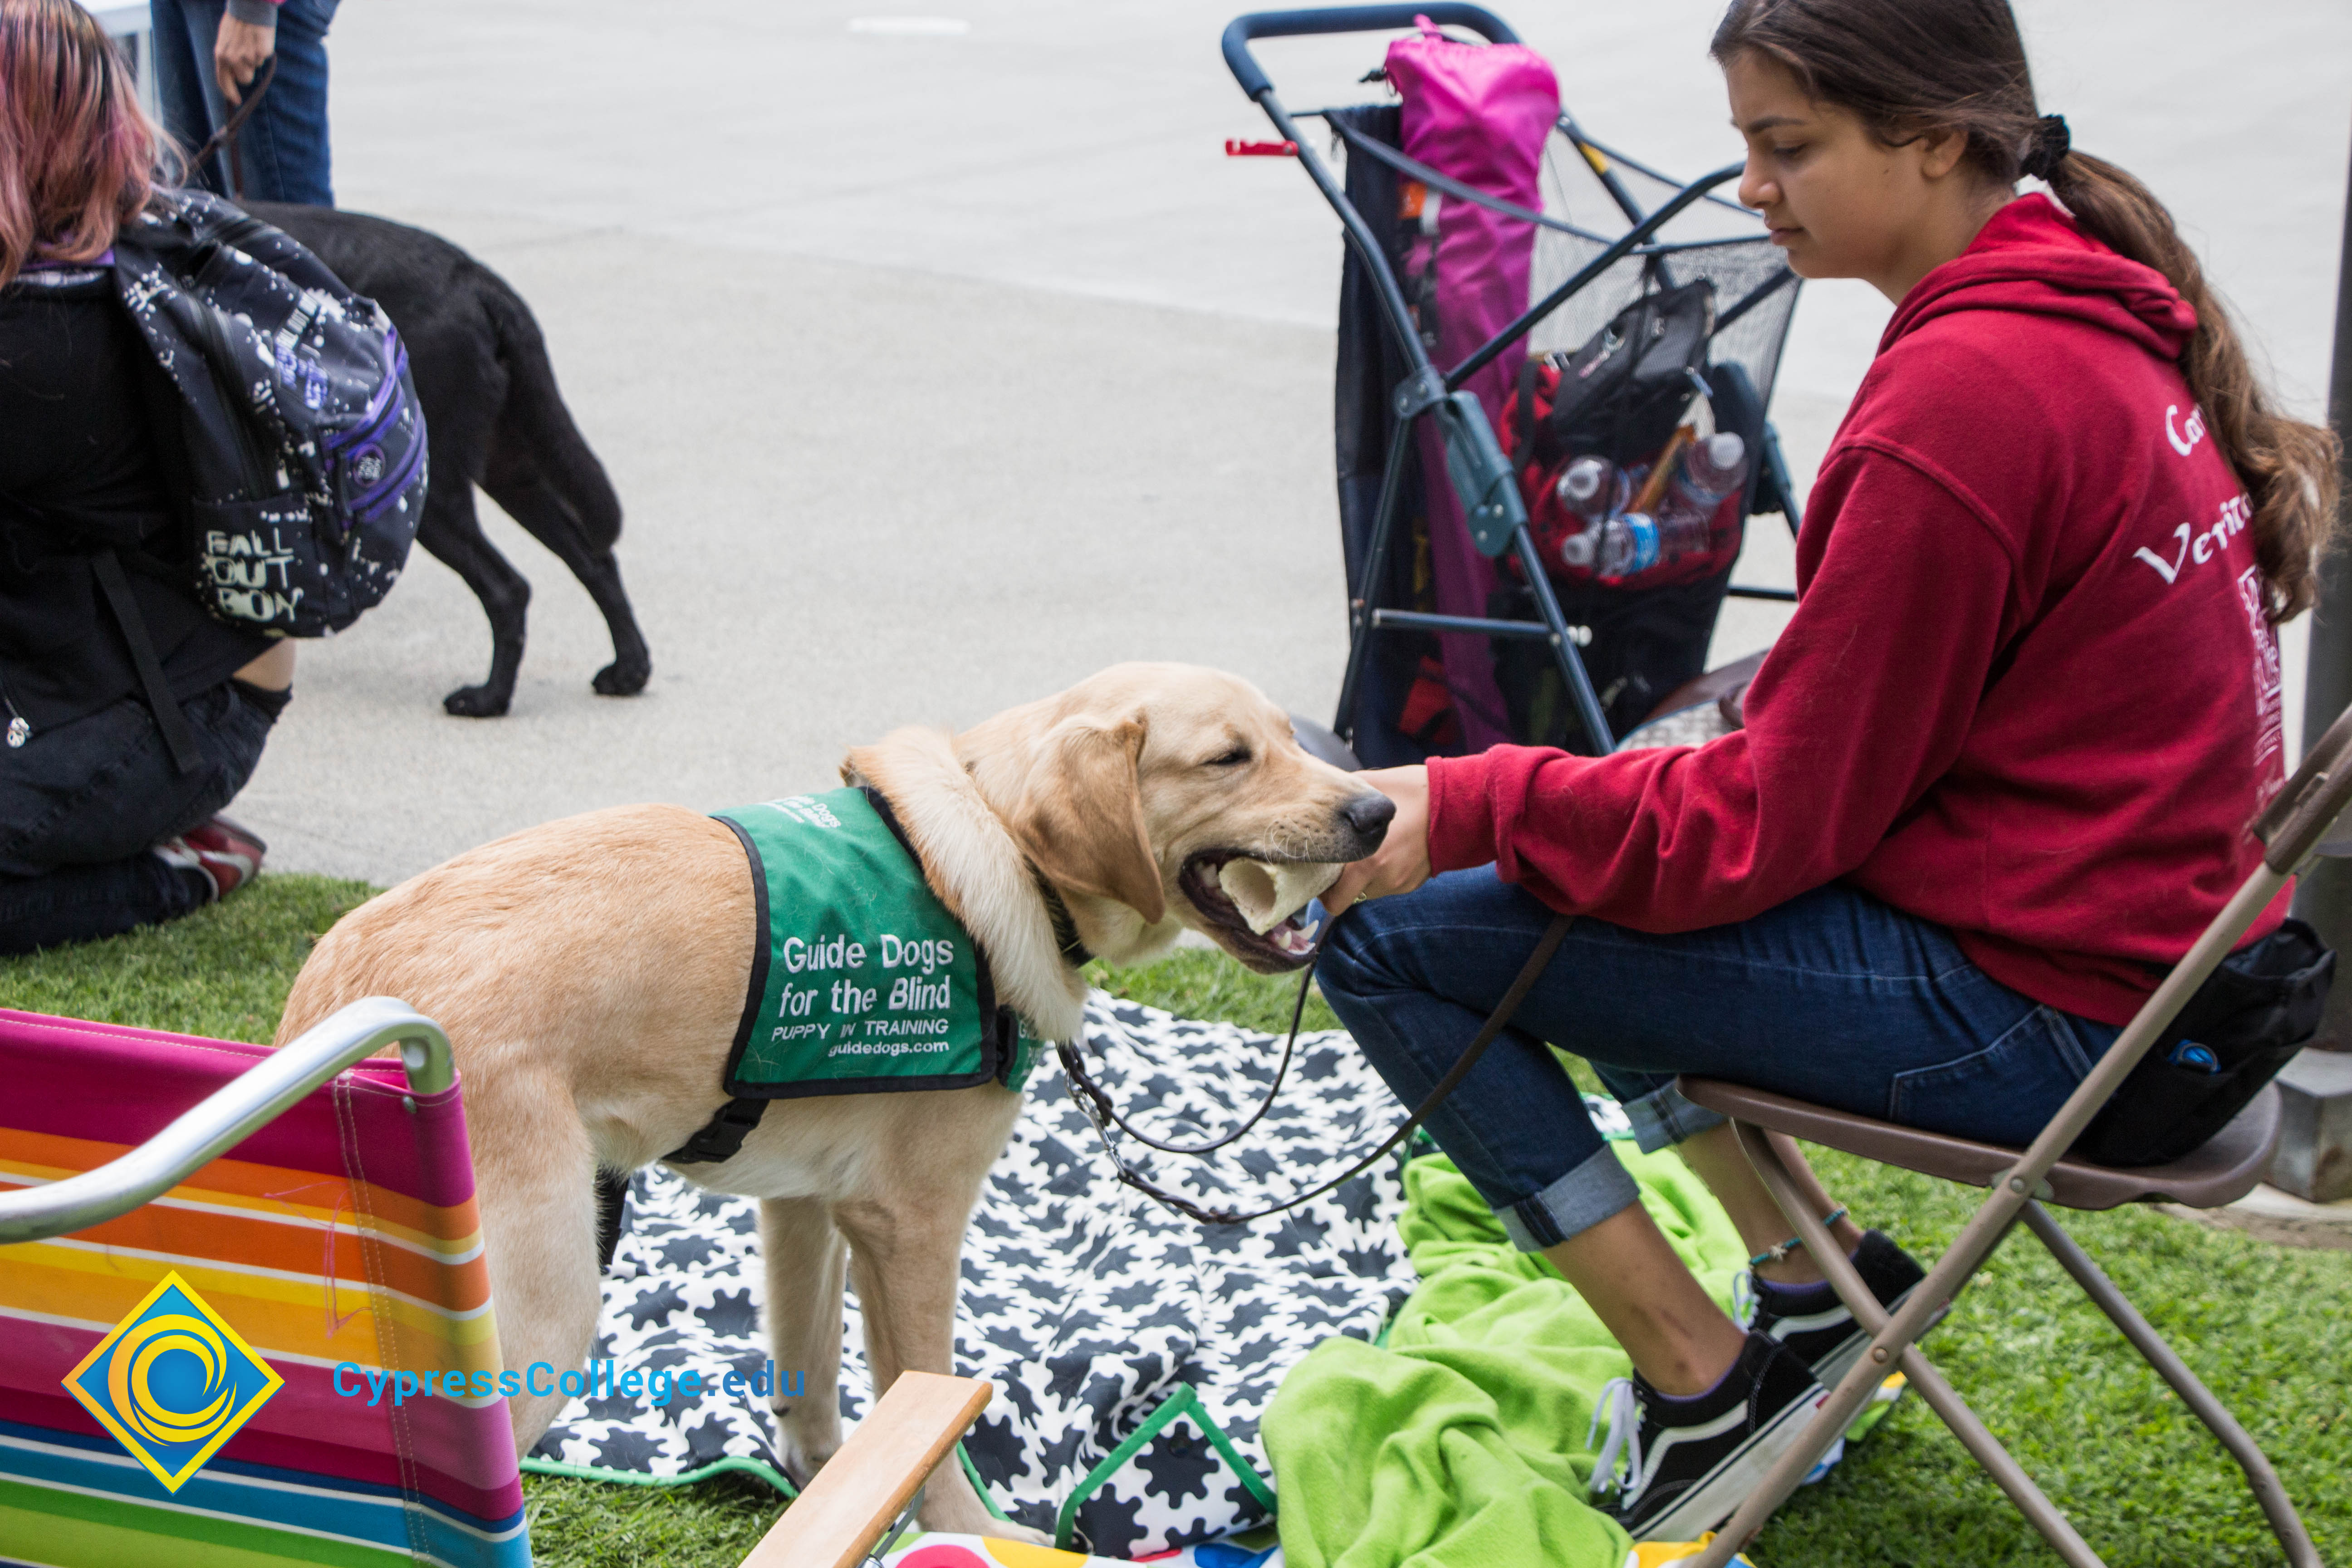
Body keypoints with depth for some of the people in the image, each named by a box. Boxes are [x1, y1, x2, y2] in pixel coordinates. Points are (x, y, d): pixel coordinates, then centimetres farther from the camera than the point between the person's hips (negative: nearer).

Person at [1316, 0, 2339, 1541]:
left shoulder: (1959, 400, -23)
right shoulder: (2101, 312, 6)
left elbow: (1771, 824, -18)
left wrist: (1466, 807, -9)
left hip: (2037, 1003, -10)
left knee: (1392, 937, -7)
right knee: (1570, 846, 22)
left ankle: (1704, 1382, 3)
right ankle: (1811, 1271, 24)